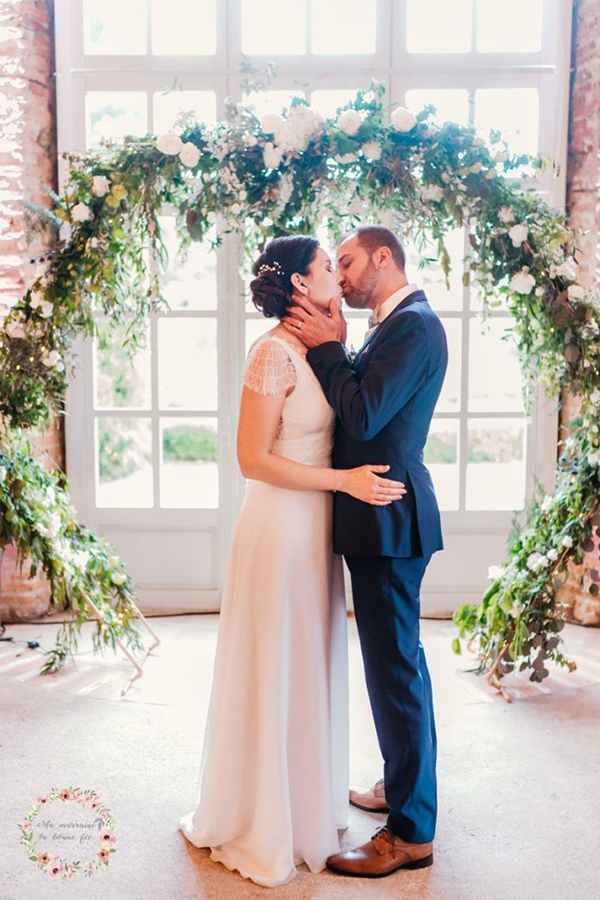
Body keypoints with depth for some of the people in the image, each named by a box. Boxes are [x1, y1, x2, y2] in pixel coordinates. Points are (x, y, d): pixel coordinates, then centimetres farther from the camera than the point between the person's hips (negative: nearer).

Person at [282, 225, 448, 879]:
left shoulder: (414, 324, -14)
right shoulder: (395, 326, 17)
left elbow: (363, 418, -21)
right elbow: (354, 410, 13)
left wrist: (326, 347, -10)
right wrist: (334, 346, 2)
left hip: (388, 516, -10)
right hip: (379, 515, 10)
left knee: (394, 666, -2)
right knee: (397, 660, 20)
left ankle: (411, 833, 13)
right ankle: (405, 783, 39)